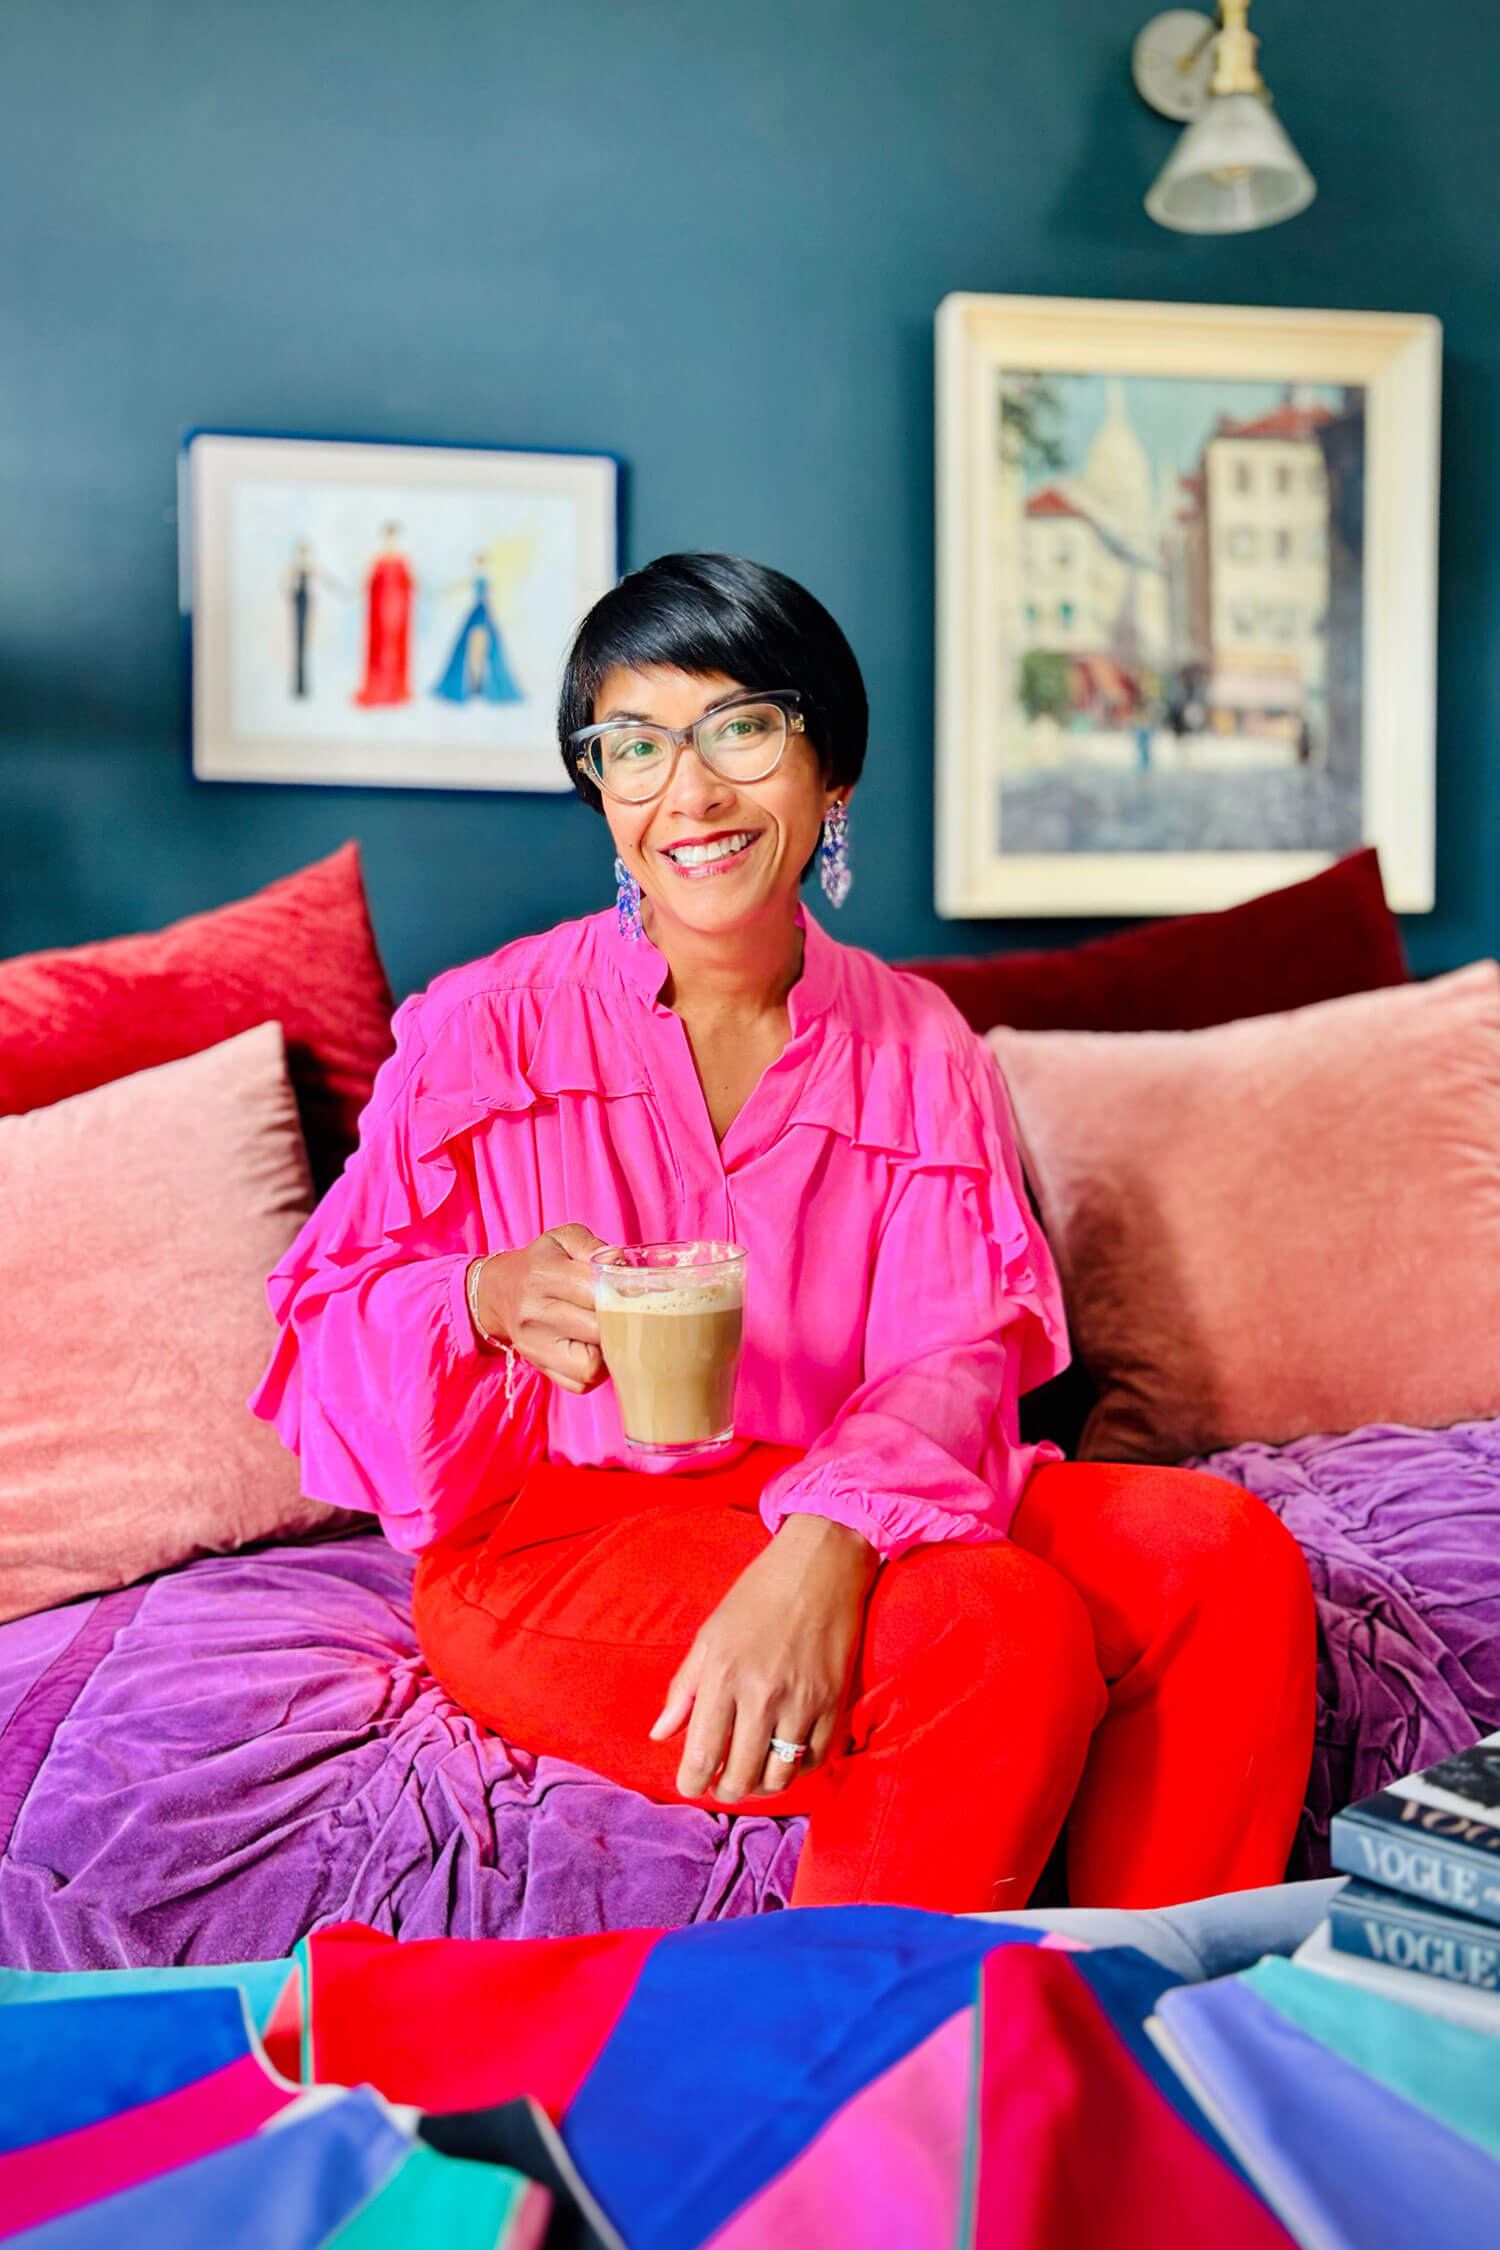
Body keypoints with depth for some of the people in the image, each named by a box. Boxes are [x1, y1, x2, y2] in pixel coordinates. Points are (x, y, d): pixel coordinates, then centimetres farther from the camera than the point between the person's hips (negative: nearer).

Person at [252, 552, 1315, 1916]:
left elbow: (957, 1353, -6)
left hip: (851, 1523, 4)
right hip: (555, 1535, -4)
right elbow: (332, 1326, -2)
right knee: (1005, 1633, -28)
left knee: (1227, 1551, -17)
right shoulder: (485, 1027, 0)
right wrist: (488, 1300, -26)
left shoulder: (919, 1049, 7)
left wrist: (828, 1542, -27)